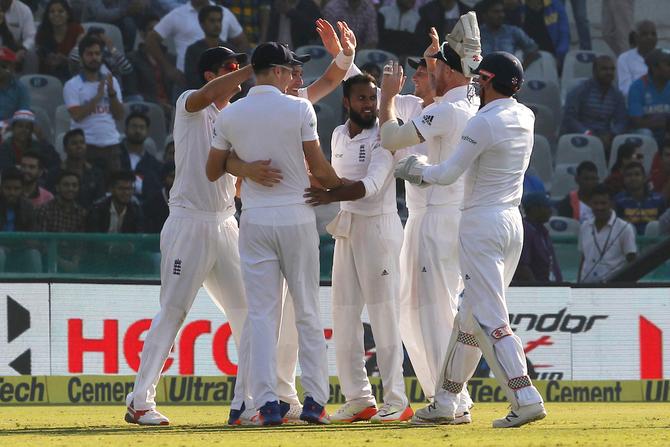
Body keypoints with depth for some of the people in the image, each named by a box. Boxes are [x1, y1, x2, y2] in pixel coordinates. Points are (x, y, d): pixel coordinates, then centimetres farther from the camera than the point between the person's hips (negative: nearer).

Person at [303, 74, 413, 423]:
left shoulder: (383, 137, -10)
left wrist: (332, 196, -33)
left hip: (378, 227, -7)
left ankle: (396, 401, -9)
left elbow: (371, 185, -23)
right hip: (345, 230, 7)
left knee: (383, 313, -9)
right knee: (344, 315, 5)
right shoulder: (338, 136, 12)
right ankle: (358, 398, 10)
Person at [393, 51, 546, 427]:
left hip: (482, 224, -8)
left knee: (490, 319, -12)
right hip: (513, 223, 8)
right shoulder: (526, 118, 7)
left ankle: (526, 397, -24)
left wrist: (417, 171, 8)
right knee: (470, 315, 15)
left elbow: (449, 174, -12)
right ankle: (445, 403, 20)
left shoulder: (484, 122, -16)